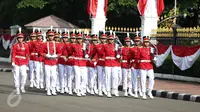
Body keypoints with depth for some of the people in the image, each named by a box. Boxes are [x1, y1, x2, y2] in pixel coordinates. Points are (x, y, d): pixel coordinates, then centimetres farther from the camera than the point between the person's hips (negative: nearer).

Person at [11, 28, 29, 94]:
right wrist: (13, 61, -14)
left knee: (24, 74, -15)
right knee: (16, 75, -1)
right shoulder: (15, 45, 3)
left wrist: (27, 63, 7)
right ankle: (17, 89, 7)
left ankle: (22, 87, 4)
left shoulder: (25, 45, 7)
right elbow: (13, 54, -3)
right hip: (16, 63, -1)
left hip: (23, 63, 1)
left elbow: (27, 54, 10)